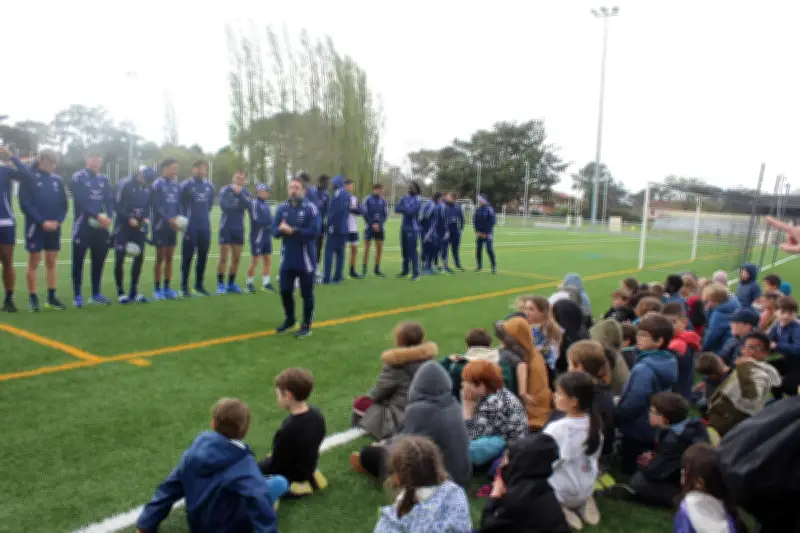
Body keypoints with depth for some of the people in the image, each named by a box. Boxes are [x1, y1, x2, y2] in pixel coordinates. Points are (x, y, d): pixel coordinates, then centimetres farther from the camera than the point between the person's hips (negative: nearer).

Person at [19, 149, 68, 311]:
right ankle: (32, 298, 11)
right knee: (34, 262, 2)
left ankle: (51, 297, 16)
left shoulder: (58, 179, 7)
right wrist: (42, 221, -16)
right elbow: (25, 204, -11)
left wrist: (57, 221, -6)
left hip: (54, 228, 4)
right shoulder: (28, 177, -7)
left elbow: (64, 204, 9)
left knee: (51, 262, 9)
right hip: (35, 227, -4)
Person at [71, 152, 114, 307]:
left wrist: (108, 217, -12)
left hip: (101, 226, 5)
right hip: (83, 225, -5)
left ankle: (96, 294, 19)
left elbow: (109, 200, 5)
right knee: (78, 260, -1)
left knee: (99, 260, 9)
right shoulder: (78, 177, -4)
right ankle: (77, 296, 6)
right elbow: (80, 202, -14)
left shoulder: (104, 179, 12)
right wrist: (97, 215, -21)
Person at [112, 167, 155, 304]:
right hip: (123, 226, -5)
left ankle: (134, 292, 16)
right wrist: (129, 218, -22)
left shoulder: (150, 187, 2)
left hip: (139, 226, 5)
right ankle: (121, 292, 6)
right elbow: (118, 205, -14)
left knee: (139, 257, 5)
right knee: (120, 258, -3)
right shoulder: (125, 184, -15)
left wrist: (146, 217, -7)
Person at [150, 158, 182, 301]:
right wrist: (169, 219, -20)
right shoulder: (157, 184, -7)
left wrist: (177, 218, -5)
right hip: (160, 226, -5)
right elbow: (157, 207, -13)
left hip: (173, 226, 6)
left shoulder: (176, 185, 10)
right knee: (160, 258, -1)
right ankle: (157, 289, 8)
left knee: (169, 258, 9)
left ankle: (167, 288, 17)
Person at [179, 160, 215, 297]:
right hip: (190, 226, -5)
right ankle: (184, 287, 6)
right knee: (187, 256, -1)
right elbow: (180, 204, -2)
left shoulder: (209, 186, 9)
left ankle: (199, 285, 19)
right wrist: (185, 219, 3)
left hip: (205, 226, 5)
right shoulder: (186, 185, -7)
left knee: (203, 256, 9)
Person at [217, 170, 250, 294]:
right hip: (226, 228, -4)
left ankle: (231, 284, 18)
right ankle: (220, 284, 4)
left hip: (239, 229, 4)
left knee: (236, 258, 7)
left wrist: (239, 193, -21)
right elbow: (223, 205, -19)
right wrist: (238, 207, -15)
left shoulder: (246, 192, 6)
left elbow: (248, 205, -14)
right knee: (223, 258, -3)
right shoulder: (225, 190, -4)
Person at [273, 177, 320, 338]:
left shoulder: (310, 208, -10)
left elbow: (314, 231, -18)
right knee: (285, 291, 13)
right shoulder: (282, 208, 4)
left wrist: (293, 231, -19)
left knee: (306, 293, 6)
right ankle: (290, 319, 36)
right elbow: (275, 231, 2)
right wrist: (281, 230, -20)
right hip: (287, 258, 5)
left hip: (305, 259, -5)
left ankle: (306, 325, 21)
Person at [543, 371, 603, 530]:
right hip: (587, 489, 7)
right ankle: (582, 502, 10)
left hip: (561, 493, -6)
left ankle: (558, 508, -3)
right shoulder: (594, 423, -9)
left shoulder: (556, 429, -28)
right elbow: (594, 457, 6)